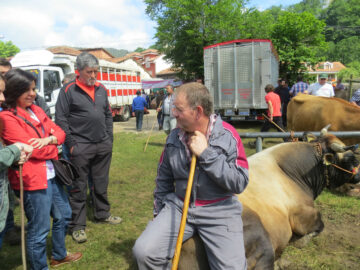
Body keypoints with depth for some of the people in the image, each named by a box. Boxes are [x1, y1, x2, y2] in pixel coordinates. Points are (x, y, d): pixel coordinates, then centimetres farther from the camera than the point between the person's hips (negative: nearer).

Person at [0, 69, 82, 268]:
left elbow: (60, 132, 7)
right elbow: (33, 149, -20)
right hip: (33, 179, -9)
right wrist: (53, 146, -3)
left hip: (51, 174, 9)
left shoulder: (36, 110, 10)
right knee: (39, 230, 1)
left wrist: (48, 139, -14)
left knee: (63, 215, 23)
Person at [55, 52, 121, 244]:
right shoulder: (68, 90, -6)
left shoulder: (101, 89, 10)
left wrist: (109, 139, 10)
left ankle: (102, 214, 35)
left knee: (101, 183, 18)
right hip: (80, 147, -5)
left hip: (103, 146, 5)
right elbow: (61, 119, -8)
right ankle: (77, 226, 12)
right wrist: (71, 144, -12)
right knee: (78, 187, 3)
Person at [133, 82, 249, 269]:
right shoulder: (173, 137, 2)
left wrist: (206, 153, -21)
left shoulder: (227, 136, -10)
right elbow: (163, 180, 15)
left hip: (219, 211, -2)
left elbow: (240, 183, -17)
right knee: (144, 252, -16)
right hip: (178, 206, 3)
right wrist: (159, 212, 19)